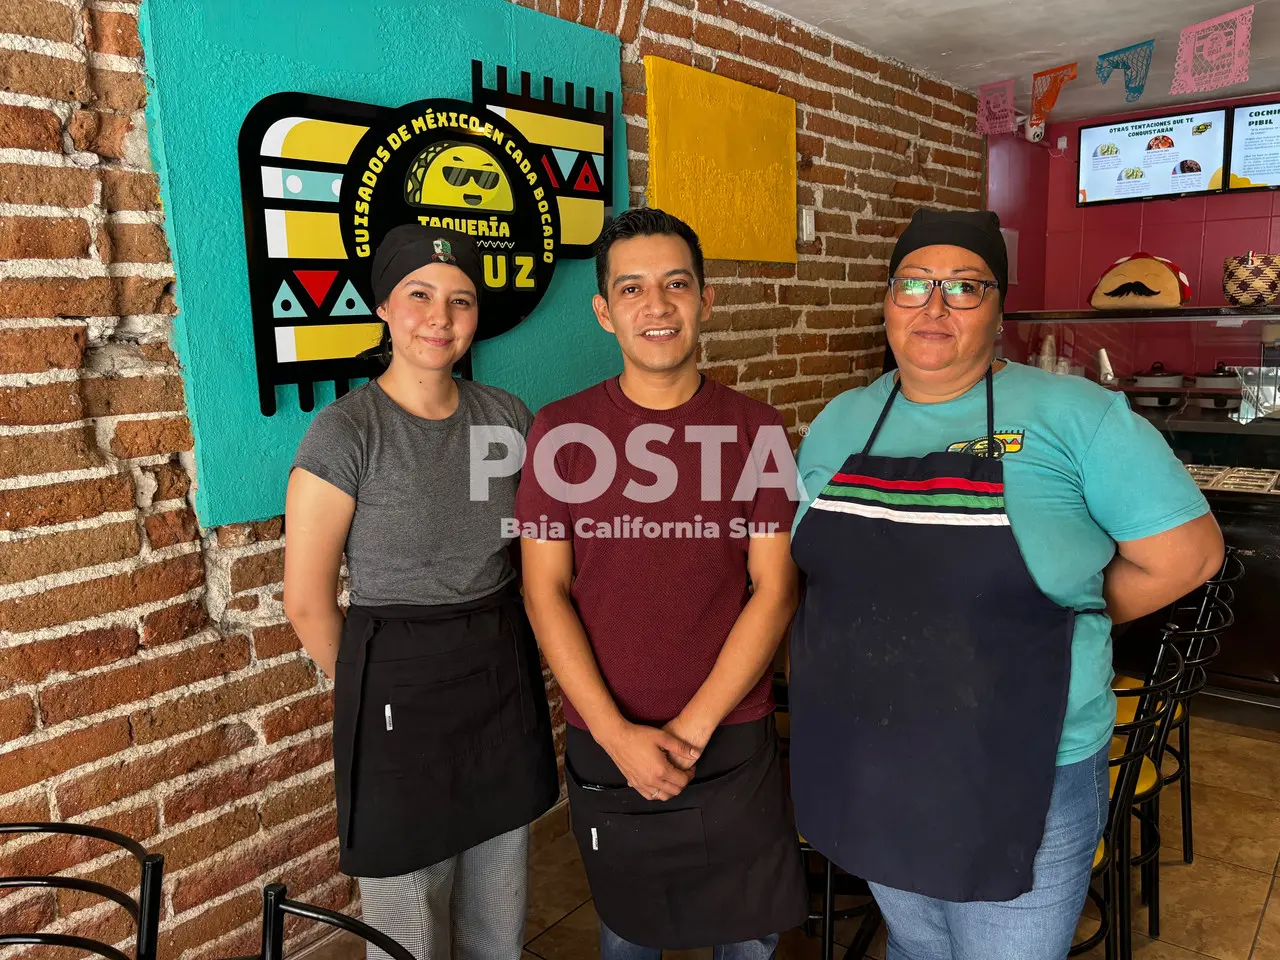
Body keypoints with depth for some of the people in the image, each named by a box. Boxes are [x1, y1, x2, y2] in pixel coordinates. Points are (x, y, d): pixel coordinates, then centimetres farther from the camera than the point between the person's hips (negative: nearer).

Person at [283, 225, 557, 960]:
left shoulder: (507, 417, 0)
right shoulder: (346, 432, -14)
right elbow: (308, 601, -10)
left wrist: (525, 657, 7)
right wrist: (378, 688, 1)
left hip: (505, 681, 4)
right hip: (400, 688, -4)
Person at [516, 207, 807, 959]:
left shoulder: (756, 430, -4)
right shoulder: (562, 430, -5)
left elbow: (774, 588, -6)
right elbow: (545, 590, -6)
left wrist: (692, 728, -13)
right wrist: (618, 733, -13)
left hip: (734, 744, 0)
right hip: (605, 747, 0)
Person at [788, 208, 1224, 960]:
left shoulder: (1073, 416, -13)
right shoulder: (840, 423, 2)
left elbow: (1186, 554, -10)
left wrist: (1061, 619, -5)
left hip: (1022, 787, -4)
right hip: (864, 774, 4)